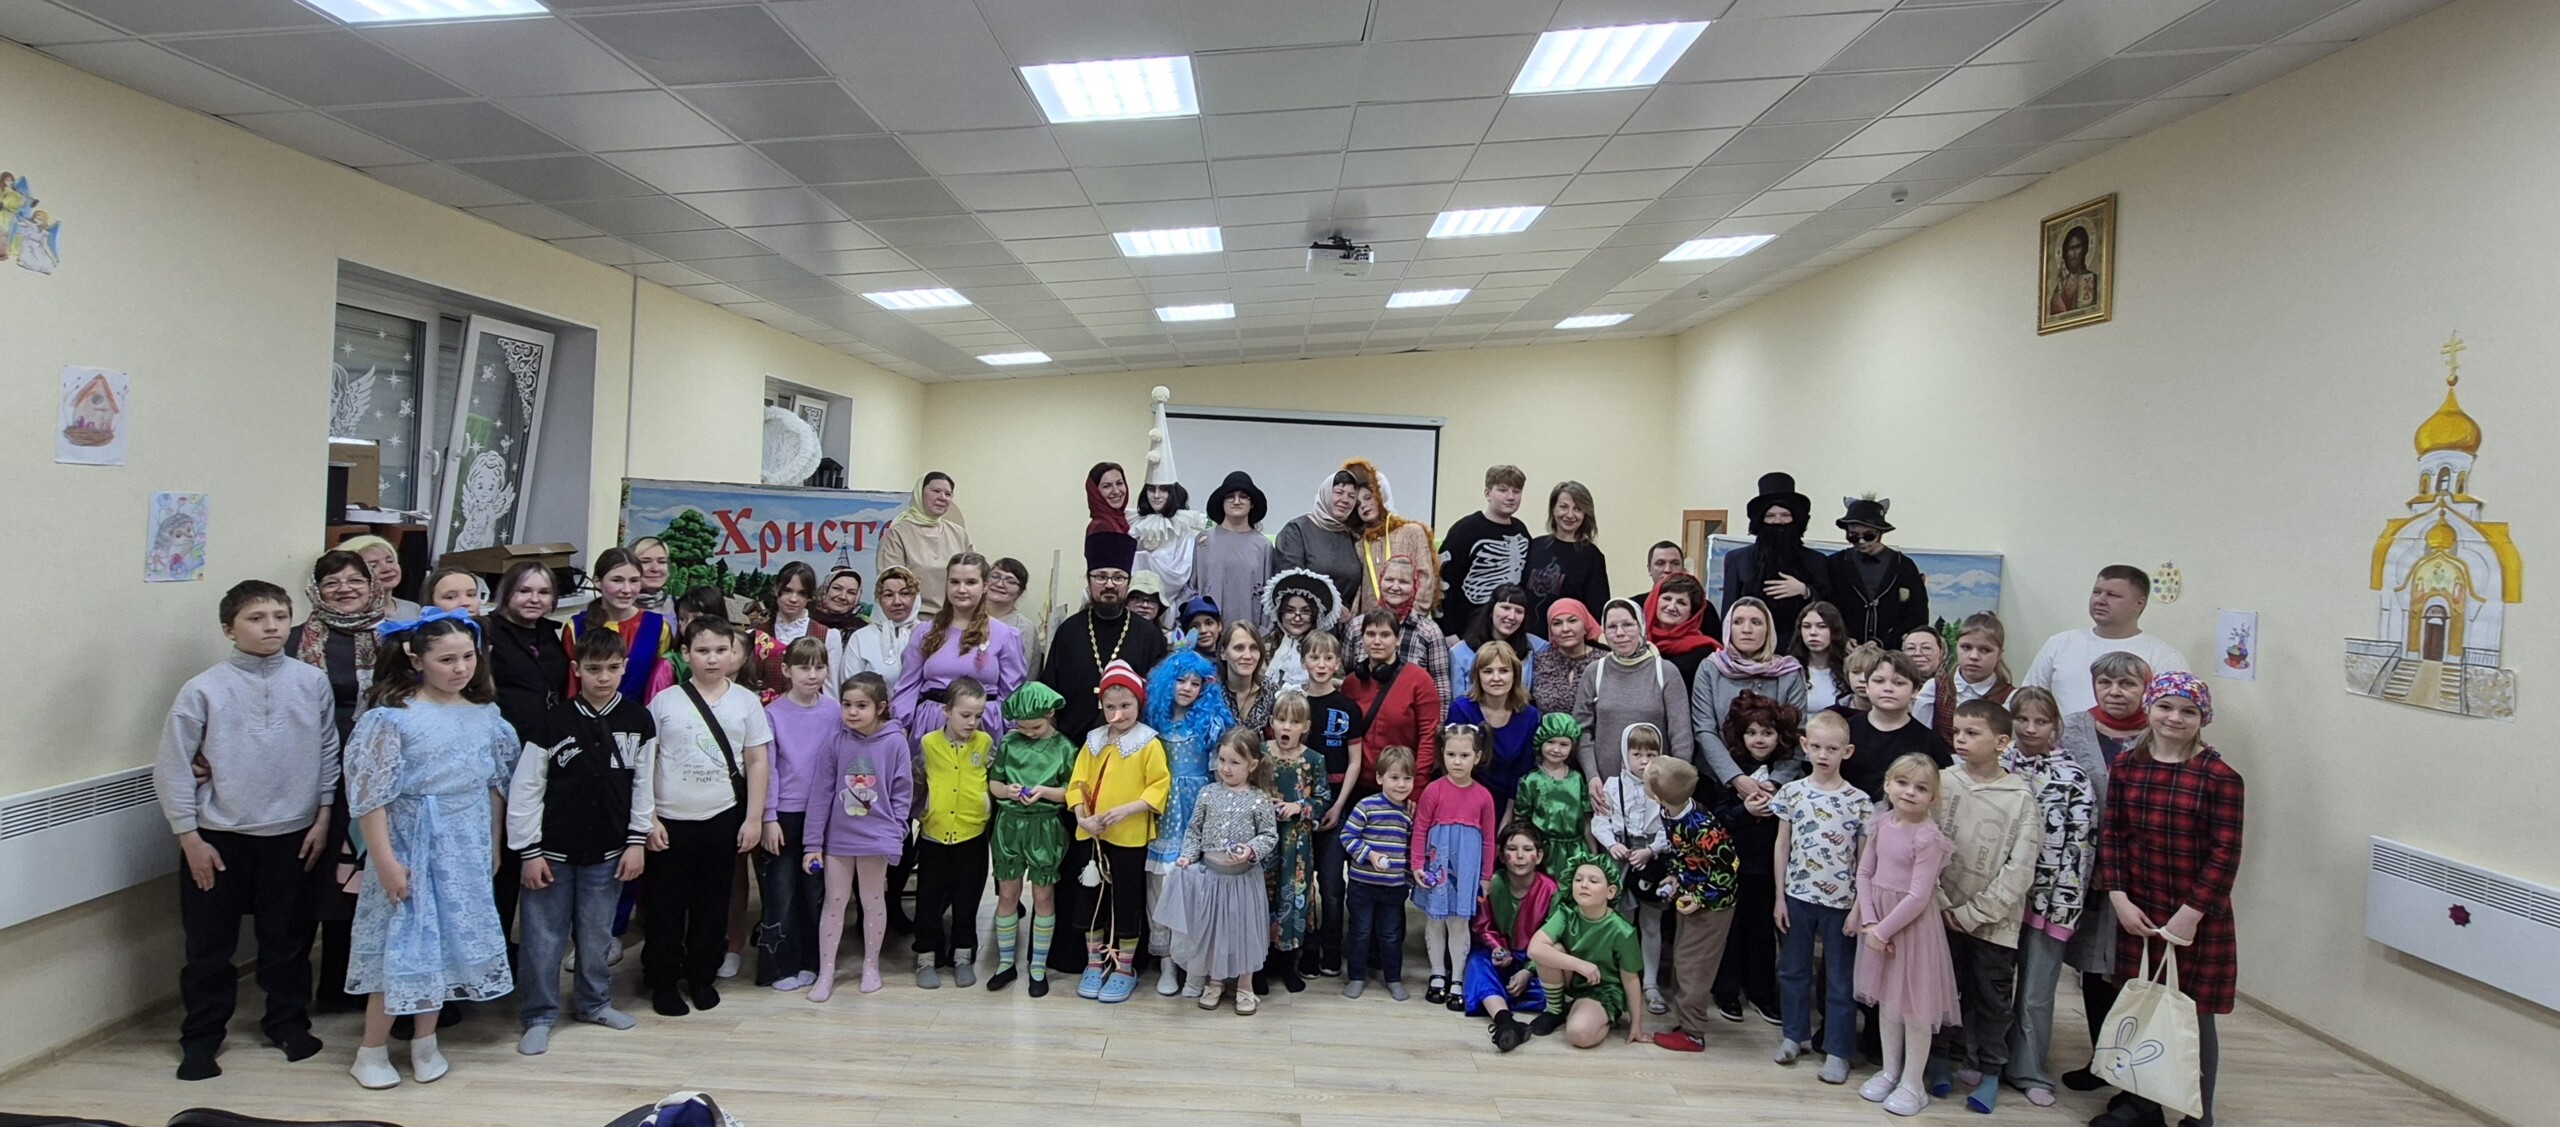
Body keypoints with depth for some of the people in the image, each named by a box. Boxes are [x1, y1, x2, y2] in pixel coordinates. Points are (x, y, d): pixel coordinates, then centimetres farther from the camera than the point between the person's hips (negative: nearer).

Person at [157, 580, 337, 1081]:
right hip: (218, 836, -1)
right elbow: (173, 767, -3)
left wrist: (323, 816, 3)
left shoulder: (312, 682, -2)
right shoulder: (203, 689, -7)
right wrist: (189, 837, -4)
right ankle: (201, 1036, 25)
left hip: (291, 834, 1)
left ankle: (287, 1021, 30)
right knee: (209, 943, 9)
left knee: (288, 937, 13)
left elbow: (328, 751, 4)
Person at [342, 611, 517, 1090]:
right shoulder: (391, 717, -13)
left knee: (448, 942, 12)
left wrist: (493, 847, 12)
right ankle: (372, 1049, 20)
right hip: (413, 848, -4)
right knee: (403, 944, 2)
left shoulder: (485, 714, 2)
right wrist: (385, 861, -17)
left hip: (466, 851, 5)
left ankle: (425, 1042, 27)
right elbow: (370, 797, -15)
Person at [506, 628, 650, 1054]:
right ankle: (539, 1017, 19)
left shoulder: (638, 721, -2)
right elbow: (525, 788, -6)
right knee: (544, 937, 5)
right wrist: (529, 852, -7)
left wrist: (637, 842, 1)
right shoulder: (551, 722, -10)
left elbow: (643, 784, 3)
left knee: (597, 935, 13)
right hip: (553, 851, -2)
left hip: (608, 852, 2)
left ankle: (594, 1003, 31)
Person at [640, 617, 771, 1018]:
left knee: (712, 904, 11)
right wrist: (647, 818, -5)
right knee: (666, 906, 7)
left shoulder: (746, 701, 1)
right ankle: (663, 981, 23)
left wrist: (754, 818, -1)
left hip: (723, 820, 1)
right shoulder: (664, 702, -2)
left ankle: (702, 976, 27)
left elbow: (757, 761, 3)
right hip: (670, 821, -1)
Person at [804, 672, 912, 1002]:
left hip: (876, 839, -2)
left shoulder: (895, 743, -11)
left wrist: (893, 838, -9)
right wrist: (813, 843, -3)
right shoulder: (837, 743, -6)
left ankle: (871, 966, 30)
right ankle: (826, 972, 22)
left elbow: (902, 795, -5)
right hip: (838, 839, 2)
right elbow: (821, 793, -3)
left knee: (874, 903, 14)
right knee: (834, 903, 11)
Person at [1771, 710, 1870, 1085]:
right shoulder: (1792, 793, -3)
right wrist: (1779, 897, 1)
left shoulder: (1860, 802, -8)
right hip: (1797, 897, 2)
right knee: (1793, 969, 15)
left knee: (1841, 980, 8)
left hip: (1840, 902, -2)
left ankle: (1837, 1050, 20)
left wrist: (1860, 907, -6)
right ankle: (1794, 1034, 32)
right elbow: (1782, 846, 2)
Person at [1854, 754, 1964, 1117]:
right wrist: (1870, 922, -7)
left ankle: (1912, 1083, 20)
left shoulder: (1928, 837, -19)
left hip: (1913, 924, -6)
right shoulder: (1882, 823, 0)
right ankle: (1890, 1071, 33)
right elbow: (1864, 872, 3)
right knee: (1886, 1000, 18)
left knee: (1914, 1004, 6)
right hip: (1879, 921, 6)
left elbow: (1918, 896, -21)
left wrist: (1883, 929, -16)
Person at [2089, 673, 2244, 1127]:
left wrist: (2190, 914, -14)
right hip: (2139, 915, 4)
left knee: (2195, 1015, 9)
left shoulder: (2220, 776, -12)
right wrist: (2119, 899, -5)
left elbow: (2225, 854, -12)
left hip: (2199, 919, -4)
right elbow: (2111, 835, 3)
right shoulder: (2127, 766, 0)